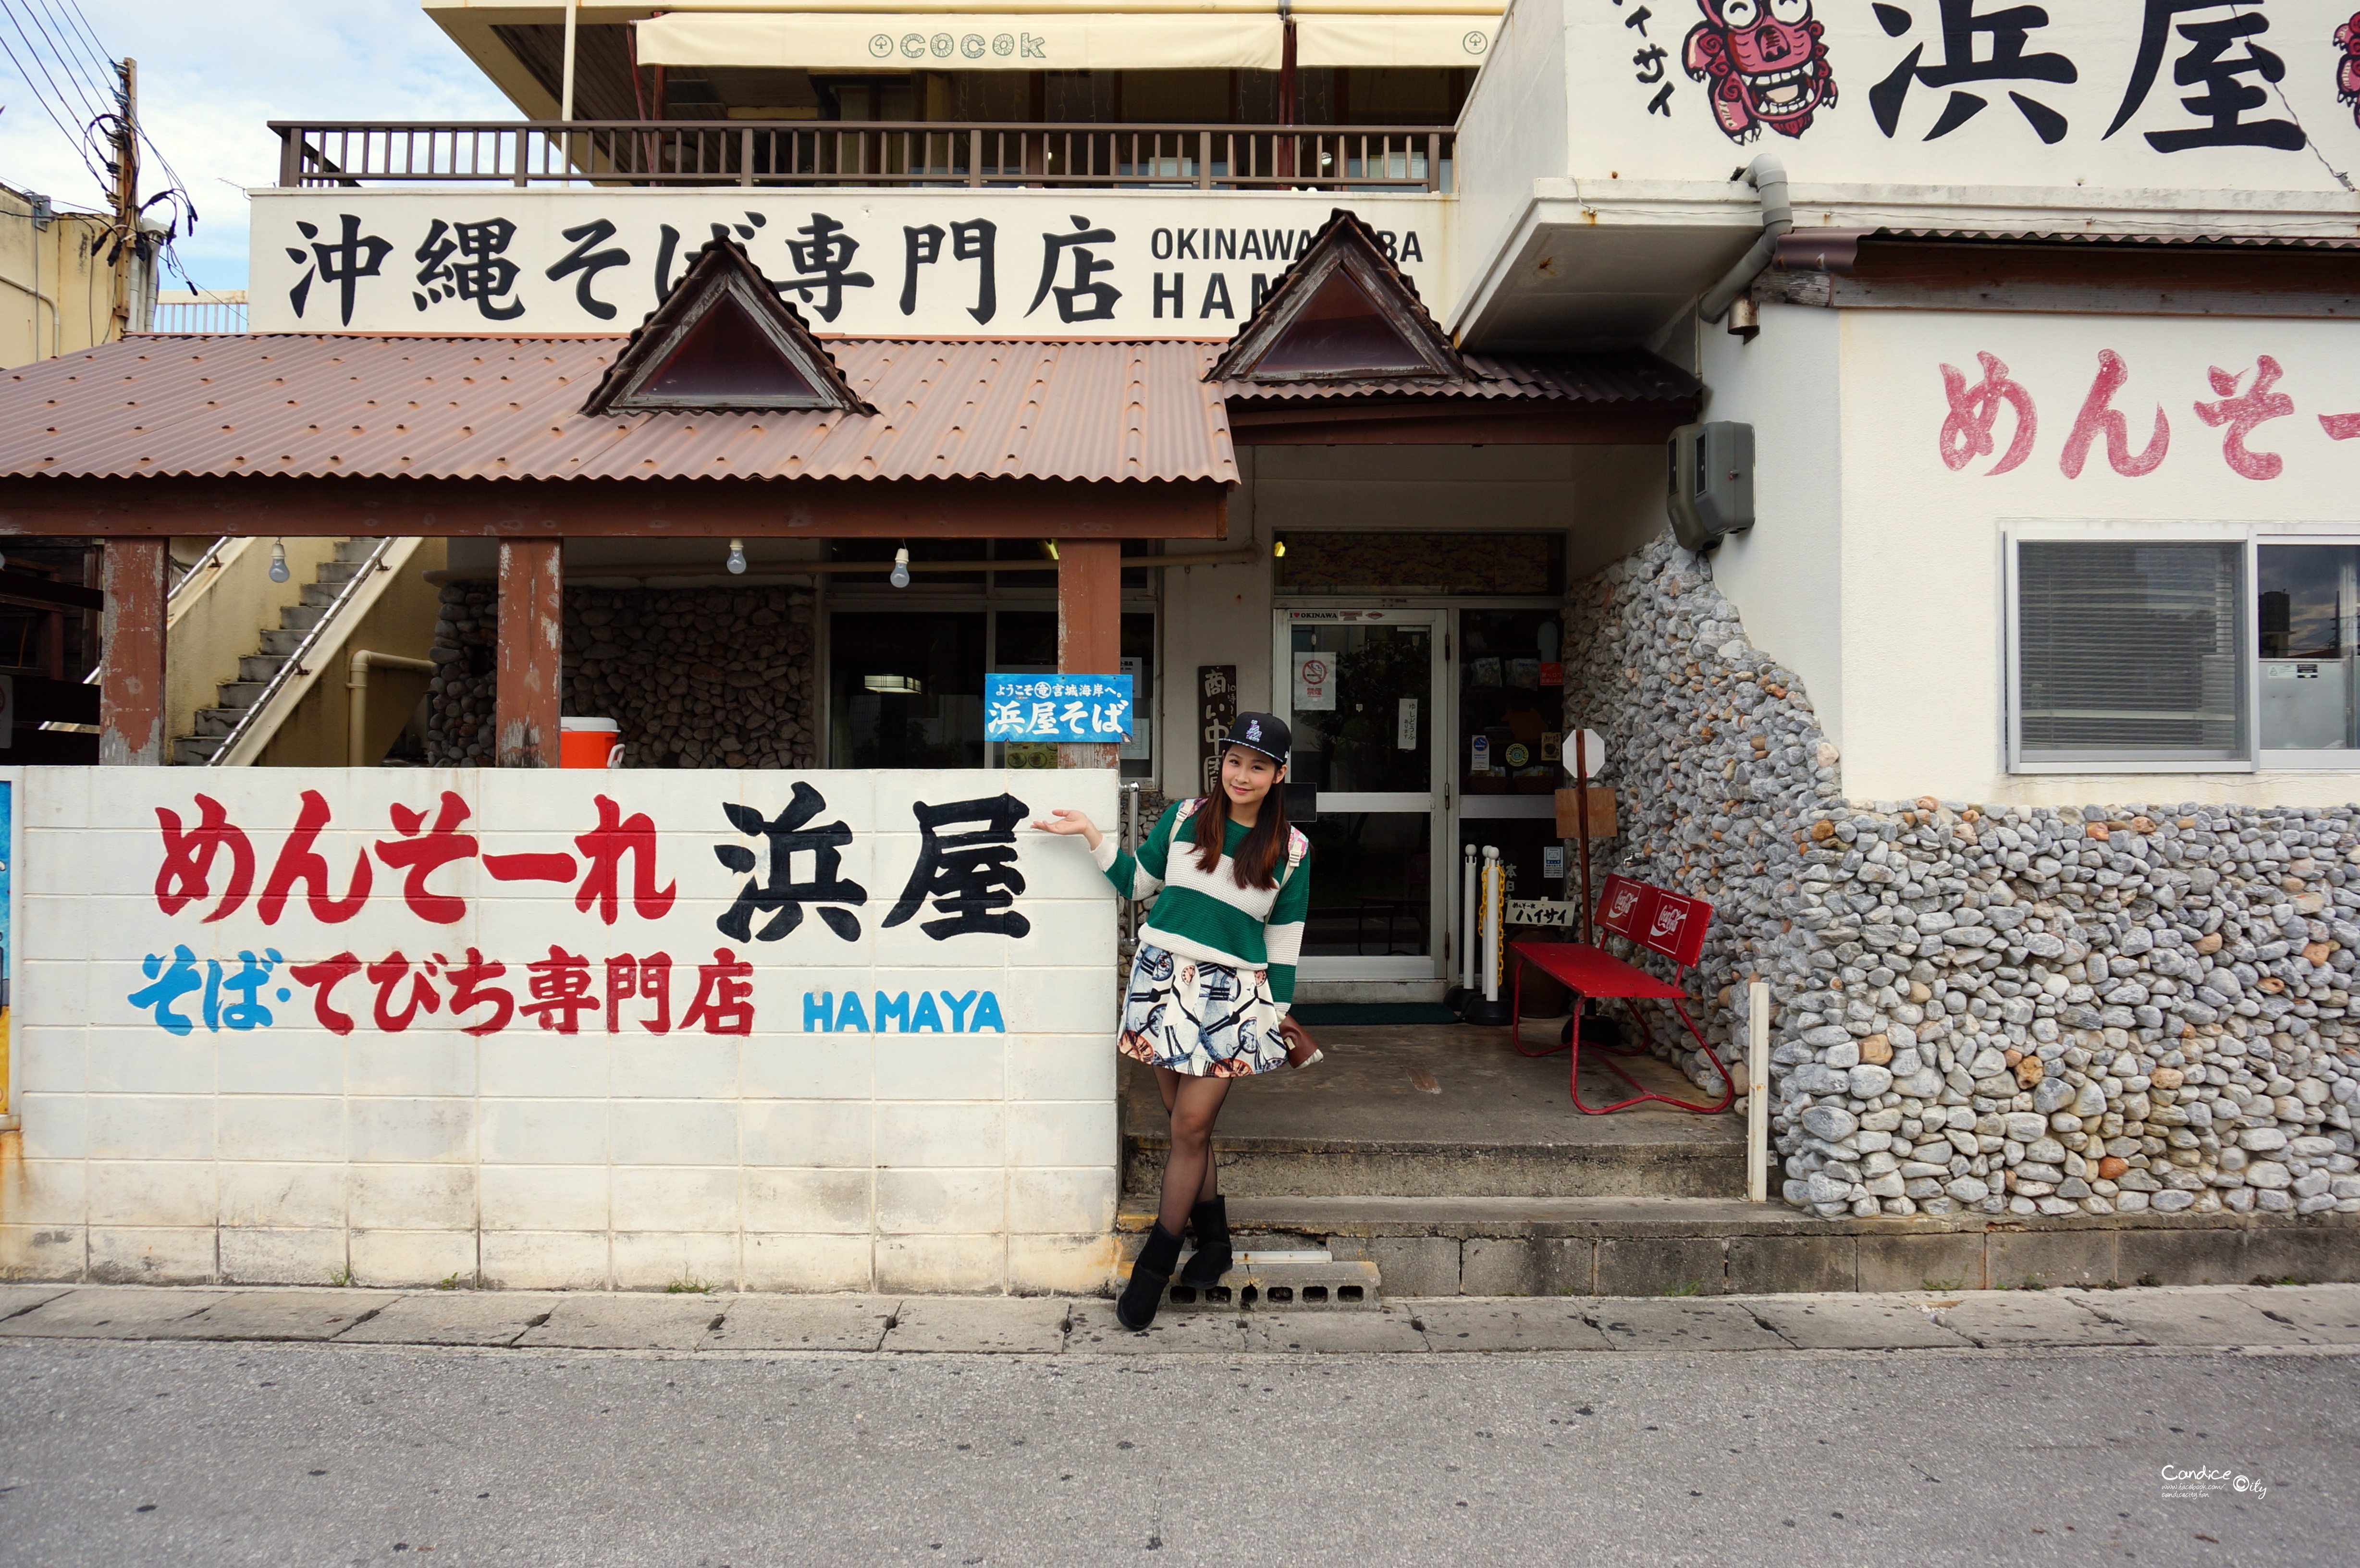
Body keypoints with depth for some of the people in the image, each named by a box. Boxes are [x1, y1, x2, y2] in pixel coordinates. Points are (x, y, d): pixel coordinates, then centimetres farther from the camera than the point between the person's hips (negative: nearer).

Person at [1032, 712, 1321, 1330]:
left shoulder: (1292, 850, 2)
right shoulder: (1184, 817, 5)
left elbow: (1284, 942, 7)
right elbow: (1137, 882, 15)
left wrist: (1278, 1015, 6)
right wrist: (1092, 835, 5)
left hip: (1231, 995, -2)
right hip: (1164, 978, 2)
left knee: (1191, 1127, -2)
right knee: (1187, 1121, 8)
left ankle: (1156, 1263, 11)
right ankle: (1214, 1240, 26)